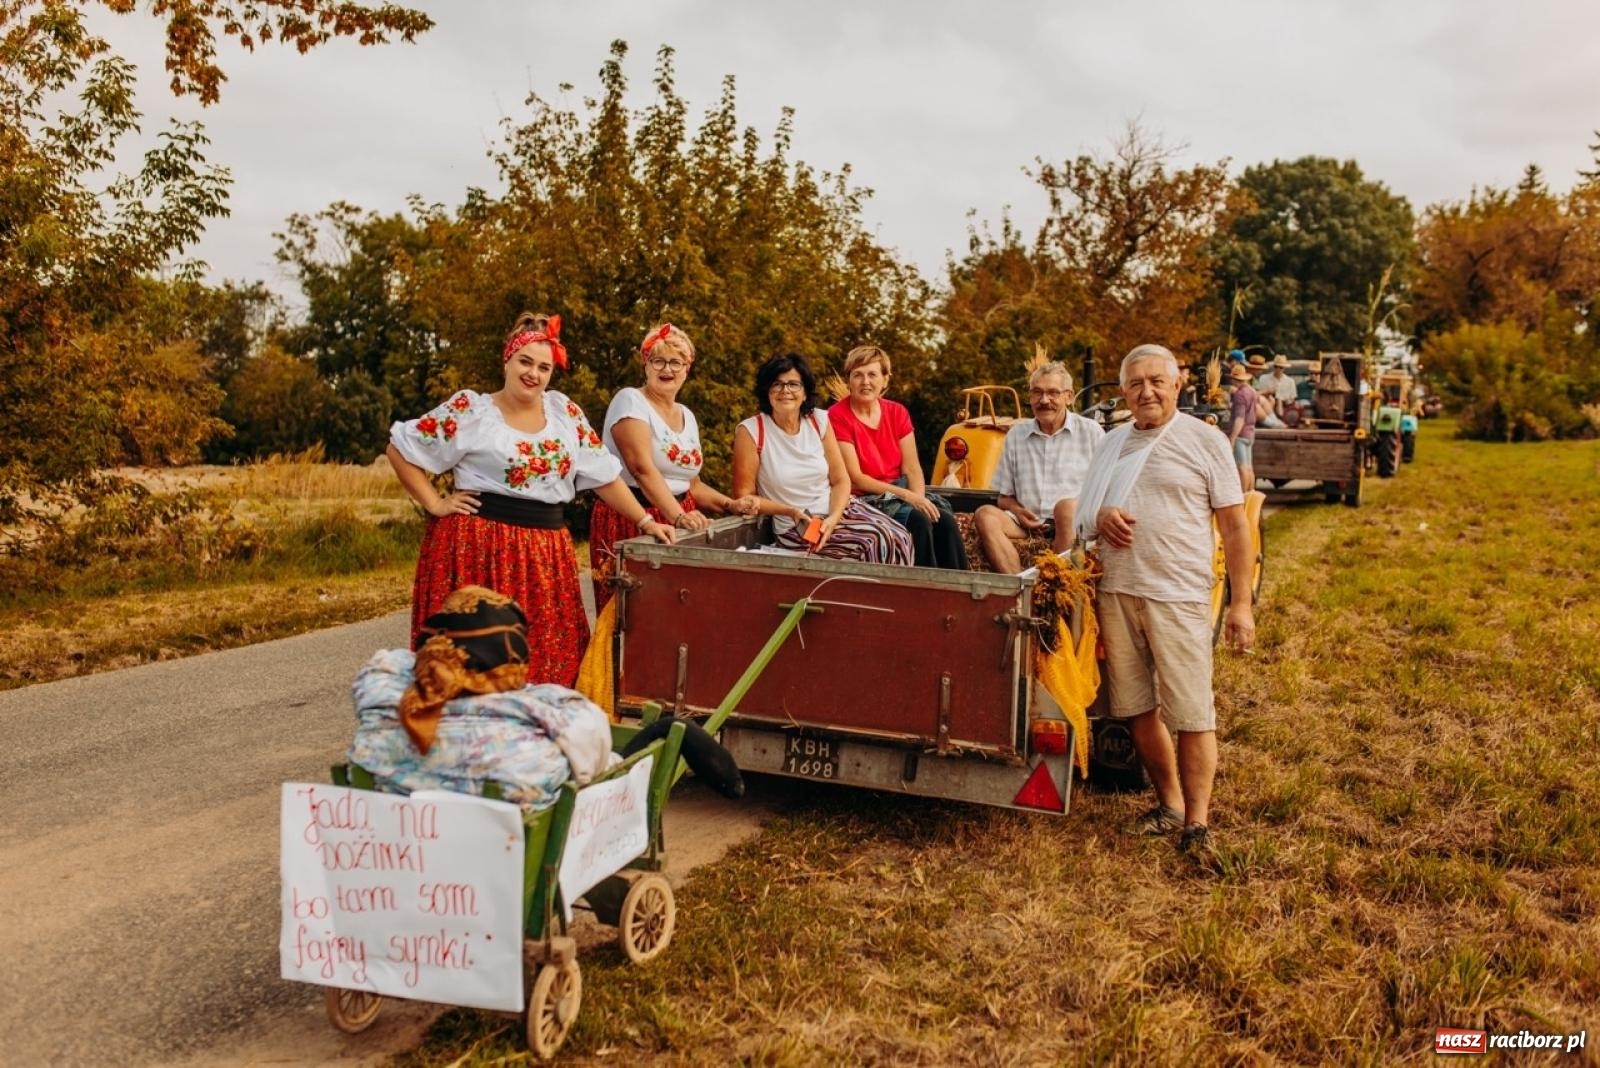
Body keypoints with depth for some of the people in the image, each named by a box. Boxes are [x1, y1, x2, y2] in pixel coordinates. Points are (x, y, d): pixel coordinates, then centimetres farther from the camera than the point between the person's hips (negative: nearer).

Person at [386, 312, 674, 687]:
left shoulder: (564, 411, 10)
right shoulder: (470, 410, -3)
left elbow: (603, 474, 13)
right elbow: (401, 448, -1)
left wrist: (645, 522, 9)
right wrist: (435, 504, -5)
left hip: (545, 550, 5)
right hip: (479, 545, -4)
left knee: (549, 656, 5)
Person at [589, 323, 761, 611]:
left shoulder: (687, 416, 14)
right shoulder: (631, 400, -7)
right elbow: (643, 469, -21)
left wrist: (730, 505, 3)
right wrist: (678, 517, -32)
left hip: (679, 520, 6)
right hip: (628, 522, -6)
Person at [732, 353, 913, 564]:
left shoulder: (819, 421, 3)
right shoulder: (750, 431, -9)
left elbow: (841, 480, 5)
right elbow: (744, 496, -5)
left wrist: (833, 518, -14)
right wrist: (789, 511, -18)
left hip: (837, 510, 5)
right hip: (795, 529, -4)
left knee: (897, 538, -18)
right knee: (876, 544, -24)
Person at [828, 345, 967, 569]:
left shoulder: (897, 412, 8)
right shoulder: (837, 417, -9)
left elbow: (911, 468, 3)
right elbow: (855, 478, -13)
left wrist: (918, 497, -18)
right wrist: (907, 496, -20)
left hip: (902, 491, 5)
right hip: (865, 499, -5)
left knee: (946, 520, -22)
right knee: (919, 521, -29)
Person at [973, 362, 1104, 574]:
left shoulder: (1091, 431, 10)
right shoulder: (1016, 435, 17)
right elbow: (1004, 496, 19)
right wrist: (1017, 511, -3)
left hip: (1077, 525, -3)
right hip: (1029, 526, 3)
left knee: (1067, 507, -35)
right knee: (986, 515, -24)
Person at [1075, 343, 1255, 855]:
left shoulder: (1204, 441, 0)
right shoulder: (1112, 442, 14)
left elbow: (1235, 526, -1)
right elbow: (1088, 508, 22)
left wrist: (1242, 603, -6)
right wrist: (1101, 515, -4)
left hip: (1178, 596, -5)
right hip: (1116, 592, 5)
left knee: (1192, 716, -3)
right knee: (1137, 709, 10)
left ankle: (1197, 822, 6)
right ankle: (1169, 803, 24)